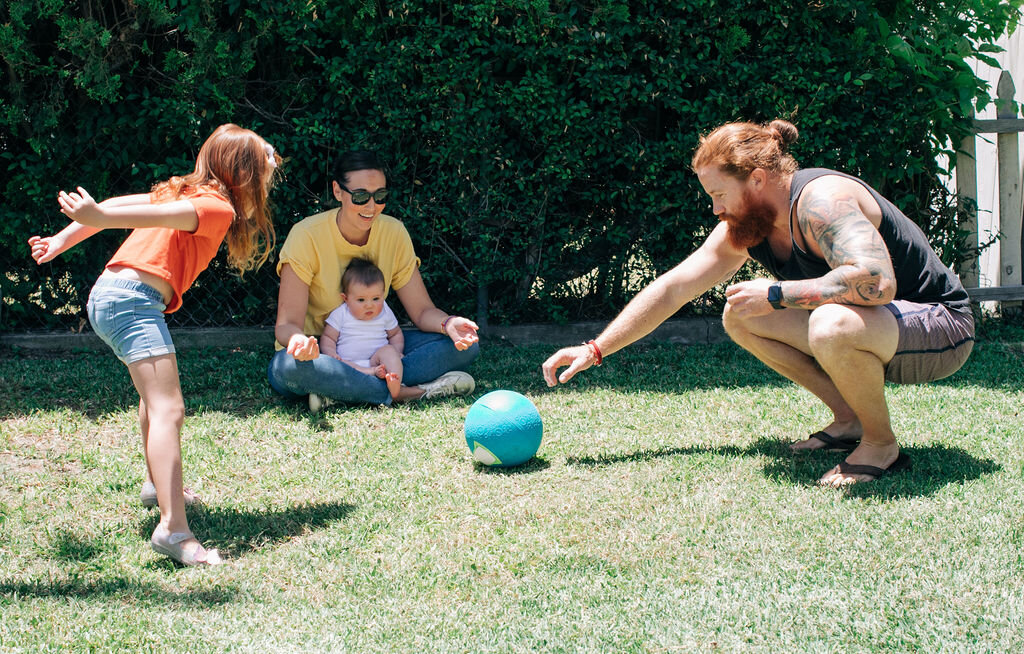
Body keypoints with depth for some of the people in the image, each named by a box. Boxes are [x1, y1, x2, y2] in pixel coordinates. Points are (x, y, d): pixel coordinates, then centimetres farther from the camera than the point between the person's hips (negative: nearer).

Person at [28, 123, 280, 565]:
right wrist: (97, 217, -35)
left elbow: (118, 205, 20)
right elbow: (159, 216, -22)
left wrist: (62, 240, 24)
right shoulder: (218, 207, -6)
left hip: (108, 295, 10)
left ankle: (159, 484, 50)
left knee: (154, 394, 31)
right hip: (133, 297, -10)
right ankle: (173, 529, -31)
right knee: (168, 410, -19)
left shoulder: (186, 191, 22)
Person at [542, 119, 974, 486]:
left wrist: (776, 294, -31)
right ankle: (849, 419, 9)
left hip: (941, 327, -9)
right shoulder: (745, 227, 1)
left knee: (832, 325, -39)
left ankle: (881, 444, -13)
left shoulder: (821, 200, -26)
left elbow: (875, 281, -41)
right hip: (865, 323, 9)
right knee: (740, 316, 5)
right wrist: (595, 350, 6)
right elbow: (670, 289, 8)